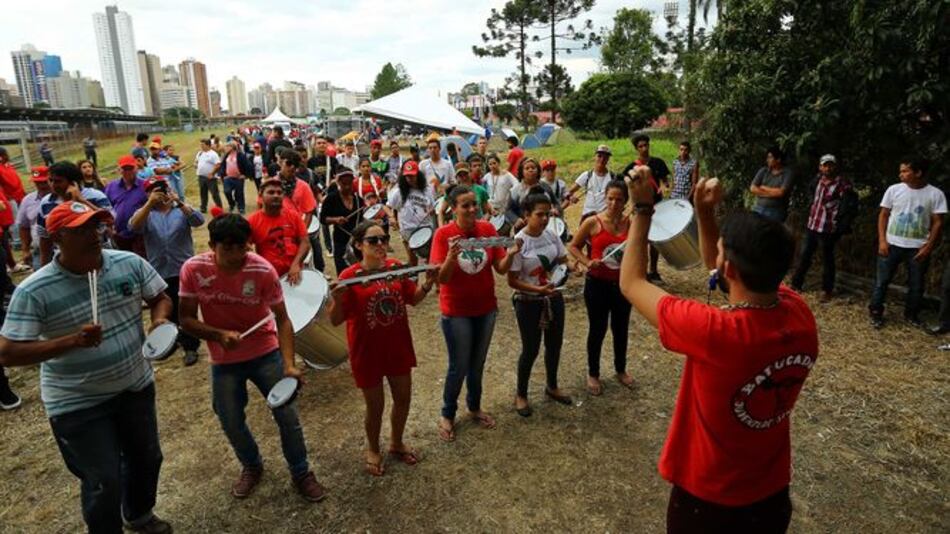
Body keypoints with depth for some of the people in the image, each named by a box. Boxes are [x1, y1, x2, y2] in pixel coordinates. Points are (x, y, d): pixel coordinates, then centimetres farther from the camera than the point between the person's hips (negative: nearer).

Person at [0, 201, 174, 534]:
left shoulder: (130, 263, -10)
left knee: (147, 458, 23)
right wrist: (71, 341, -32)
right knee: (104, 483, 5)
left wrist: (159, 321, -17)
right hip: (78, 404, -5)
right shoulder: (34, 291, -20)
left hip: (136, 386, 5)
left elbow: (160, 297, 5)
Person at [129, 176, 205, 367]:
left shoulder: (182, 210, 3)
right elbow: (133, 227, -16)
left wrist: (179, 202, -29)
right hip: (159, 272, 2)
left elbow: (198, 221, -17)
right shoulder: (145, 213, 5)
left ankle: (190, 347, 13)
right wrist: (149, 204, -26)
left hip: (184, 269, -2)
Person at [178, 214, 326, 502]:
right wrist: (220, 334, -28)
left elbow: (282, 319, -17)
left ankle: (301, 473, 25)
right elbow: (186, 319, -9)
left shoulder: (263, 270, -22)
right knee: (231, 423, 12)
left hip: (266, 353, -1)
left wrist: (289, 365, -27)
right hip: (224, 360, 2)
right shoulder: (193, 270, -17)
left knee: (288, 416, 2)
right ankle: (251, 467, 42)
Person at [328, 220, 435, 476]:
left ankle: (396, 443, 46)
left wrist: (427, 284, -12)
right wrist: (337, 300, -35)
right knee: (375, 406, 12)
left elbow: (413, 299, 6)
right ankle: (373, 450, 41)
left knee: (403, 399, 18)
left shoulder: (396, 267, -5)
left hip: (399, 347, 5)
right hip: (368, 352, -4)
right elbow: (336, 321, -16)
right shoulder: (349, 277, -19)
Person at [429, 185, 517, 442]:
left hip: (486, 308, 4)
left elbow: (501, 269, -4)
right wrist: (451, 256, -36)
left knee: (478, 364, 19)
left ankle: (474, 407, 41)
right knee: (459, 367, 7)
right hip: (456, 312, -4)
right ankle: (447, 415, 29)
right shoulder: (443, 234, -15)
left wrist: (510, 253, -24)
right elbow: (442, 279, -18)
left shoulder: (488, 229, -5)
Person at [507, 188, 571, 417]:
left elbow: (564, 261, 10)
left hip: (554, 299, 6)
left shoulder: (551, 236, -3)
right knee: (531, 349, 7)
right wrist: (538, 289, -30)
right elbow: (512, 281, -18)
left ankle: (552, 387, 44)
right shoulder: (518, 242, -19)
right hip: (529, 303, -6)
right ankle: (521, 395, 30)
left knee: (554, 345, 19)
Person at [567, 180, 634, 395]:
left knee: (621, 328, 17)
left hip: (623, 283, 3)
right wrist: (587, 262, -17)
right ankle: (593, 374, 28)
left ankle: (621, 369, 40)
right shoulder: (593, 222, -11)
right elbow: (573, 246, -2)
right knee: (597, 329, 9)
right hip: (597, 283, -3)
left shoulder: (631, 223, -2)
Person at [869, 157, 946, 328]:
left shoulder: (935, 194, -4)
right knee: (882, 281, 3)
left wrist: (928, 247, -8)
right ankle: (876, 313, 15)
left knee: (916, 285, 11)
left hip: (918, 248, 0)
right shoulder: (894, 190, -3)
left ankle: (911, 315, 28)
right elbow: (883, 215, 2)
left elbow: (938, 222, -2)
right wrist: (882, 241, -6)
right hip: (892, 244, 0)